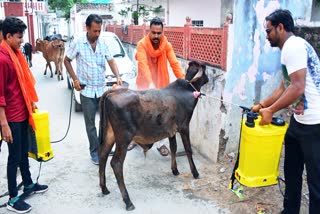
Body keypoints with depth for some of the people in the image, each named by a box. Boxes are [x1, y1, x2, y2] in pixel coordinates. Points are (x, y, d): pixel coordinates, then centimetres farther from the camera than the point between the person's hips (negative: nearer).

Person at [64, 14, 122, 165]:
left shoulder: (103, 43, 3)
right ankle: (95, 152, 16)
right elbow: (67, 61, 2)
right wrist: (75, 79, -7)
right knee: (90, 123, 4)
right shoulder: (78, 43, -7)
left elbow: (111, 61, 6)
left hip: (102, 89, 3)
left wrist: (118, 76, -11)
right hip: (87, 90, -3)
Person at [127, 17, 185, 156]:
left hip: (161, 84, 1)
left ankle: (161, 143, 21)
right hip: (144, 85, -1)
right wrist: (150, 84, -45)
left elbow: (175, 64, -16)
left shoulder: (167, 45, -8)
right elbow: (143, 65, -31)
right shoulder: (142, 44, -17)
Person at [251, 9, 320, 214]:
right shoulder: (290, 48, 17)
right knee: (292, 171, 19)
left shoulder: (293, 46, -15)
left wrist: (271, 110, -15)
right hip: (300, 119, 11)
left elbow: (297, 88, -24)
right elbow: (284, 88, 21)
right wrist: (262, 105, 22)